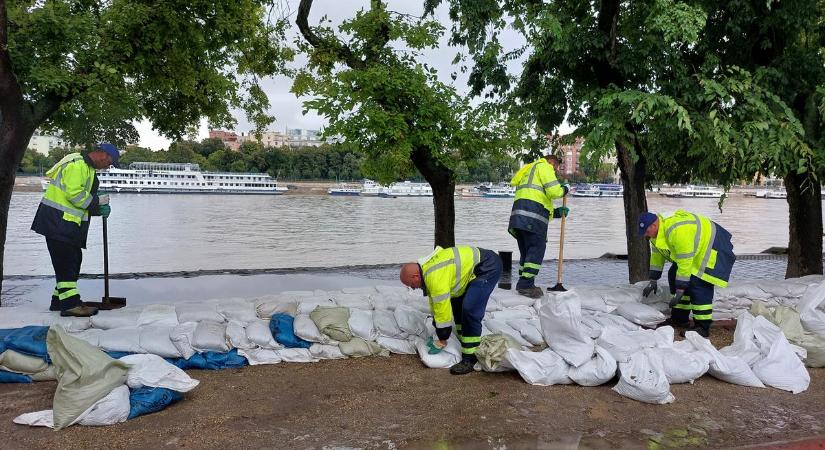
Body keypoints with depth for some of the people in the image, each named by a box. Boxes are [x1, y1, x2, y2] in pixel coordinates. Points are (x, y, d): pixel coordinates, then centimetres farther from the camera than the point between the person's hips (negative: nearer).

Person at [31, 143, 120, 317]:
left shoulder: (88, 168, 19)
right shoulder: (77, 165, -15)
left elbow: (85, 200, 21)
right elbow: (74, 193, -25)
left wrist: (100, 208, 5)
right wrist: (97, 202, -15)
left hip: (69, 224, 11)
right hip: (57, 220, -10)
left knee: (74, 260, 13)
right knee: (66, 262, -11)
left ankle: (59, 300, 22)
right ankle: (70, 304, -12)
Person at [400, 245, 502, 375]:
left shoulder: (435, 278, -26)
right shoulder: (427, 268, 6)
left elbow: (443, 311, -22)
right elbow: (435, 304, 16)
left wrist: (441, 341, -10)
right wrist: (438, 334, 20)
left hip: (488, 267, -11)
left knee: (470, 309, -19)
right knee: (456, 302, 17)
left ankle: (470, 358, -11)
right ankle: (465, 343, 28)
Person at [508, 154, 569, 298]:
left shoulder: (528, 171, 36)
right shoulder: (543, 166, 7)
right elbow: (553, 191, -9)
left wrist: (556, 212, 26)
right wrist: (563, 190, 13)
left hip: (519, 214, 9)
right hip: (532, 215, -9)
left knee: (527, 250, 12)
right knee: (537, 248, -9)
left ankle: (524, 285, 12)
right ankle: (526, 284, -14)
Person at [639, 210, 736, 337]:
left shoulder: (677, 231, -37)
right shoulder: (656, 232, -6)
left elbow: (685, 263, -35)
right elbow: (656, 256, 6)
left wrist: (680, 290, -31)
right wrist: (653, 281, 7)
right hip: (696, 249, 10)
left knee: (698, 284, -20)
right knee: (675, 277, 8)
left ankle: (703, 327, -14)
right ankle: (679, 319, 15)